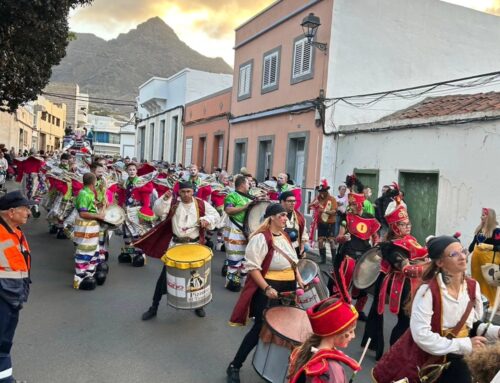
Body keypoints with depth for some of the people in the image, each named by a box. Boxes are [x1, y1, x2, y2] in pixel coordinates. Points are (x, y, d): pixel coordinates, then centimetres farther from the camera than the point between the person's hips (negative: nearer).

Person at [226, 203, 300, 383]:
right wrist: (266, 288, -26)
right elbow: (252, 267, -21)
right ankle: (234, 366, 9)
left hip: (288, 287, 8)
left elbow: (292, 261, 21)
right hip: (269, 288, -8)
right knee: (261, 328, -6)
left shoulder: (284, 235, 10)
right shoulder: (261, 238, -18)